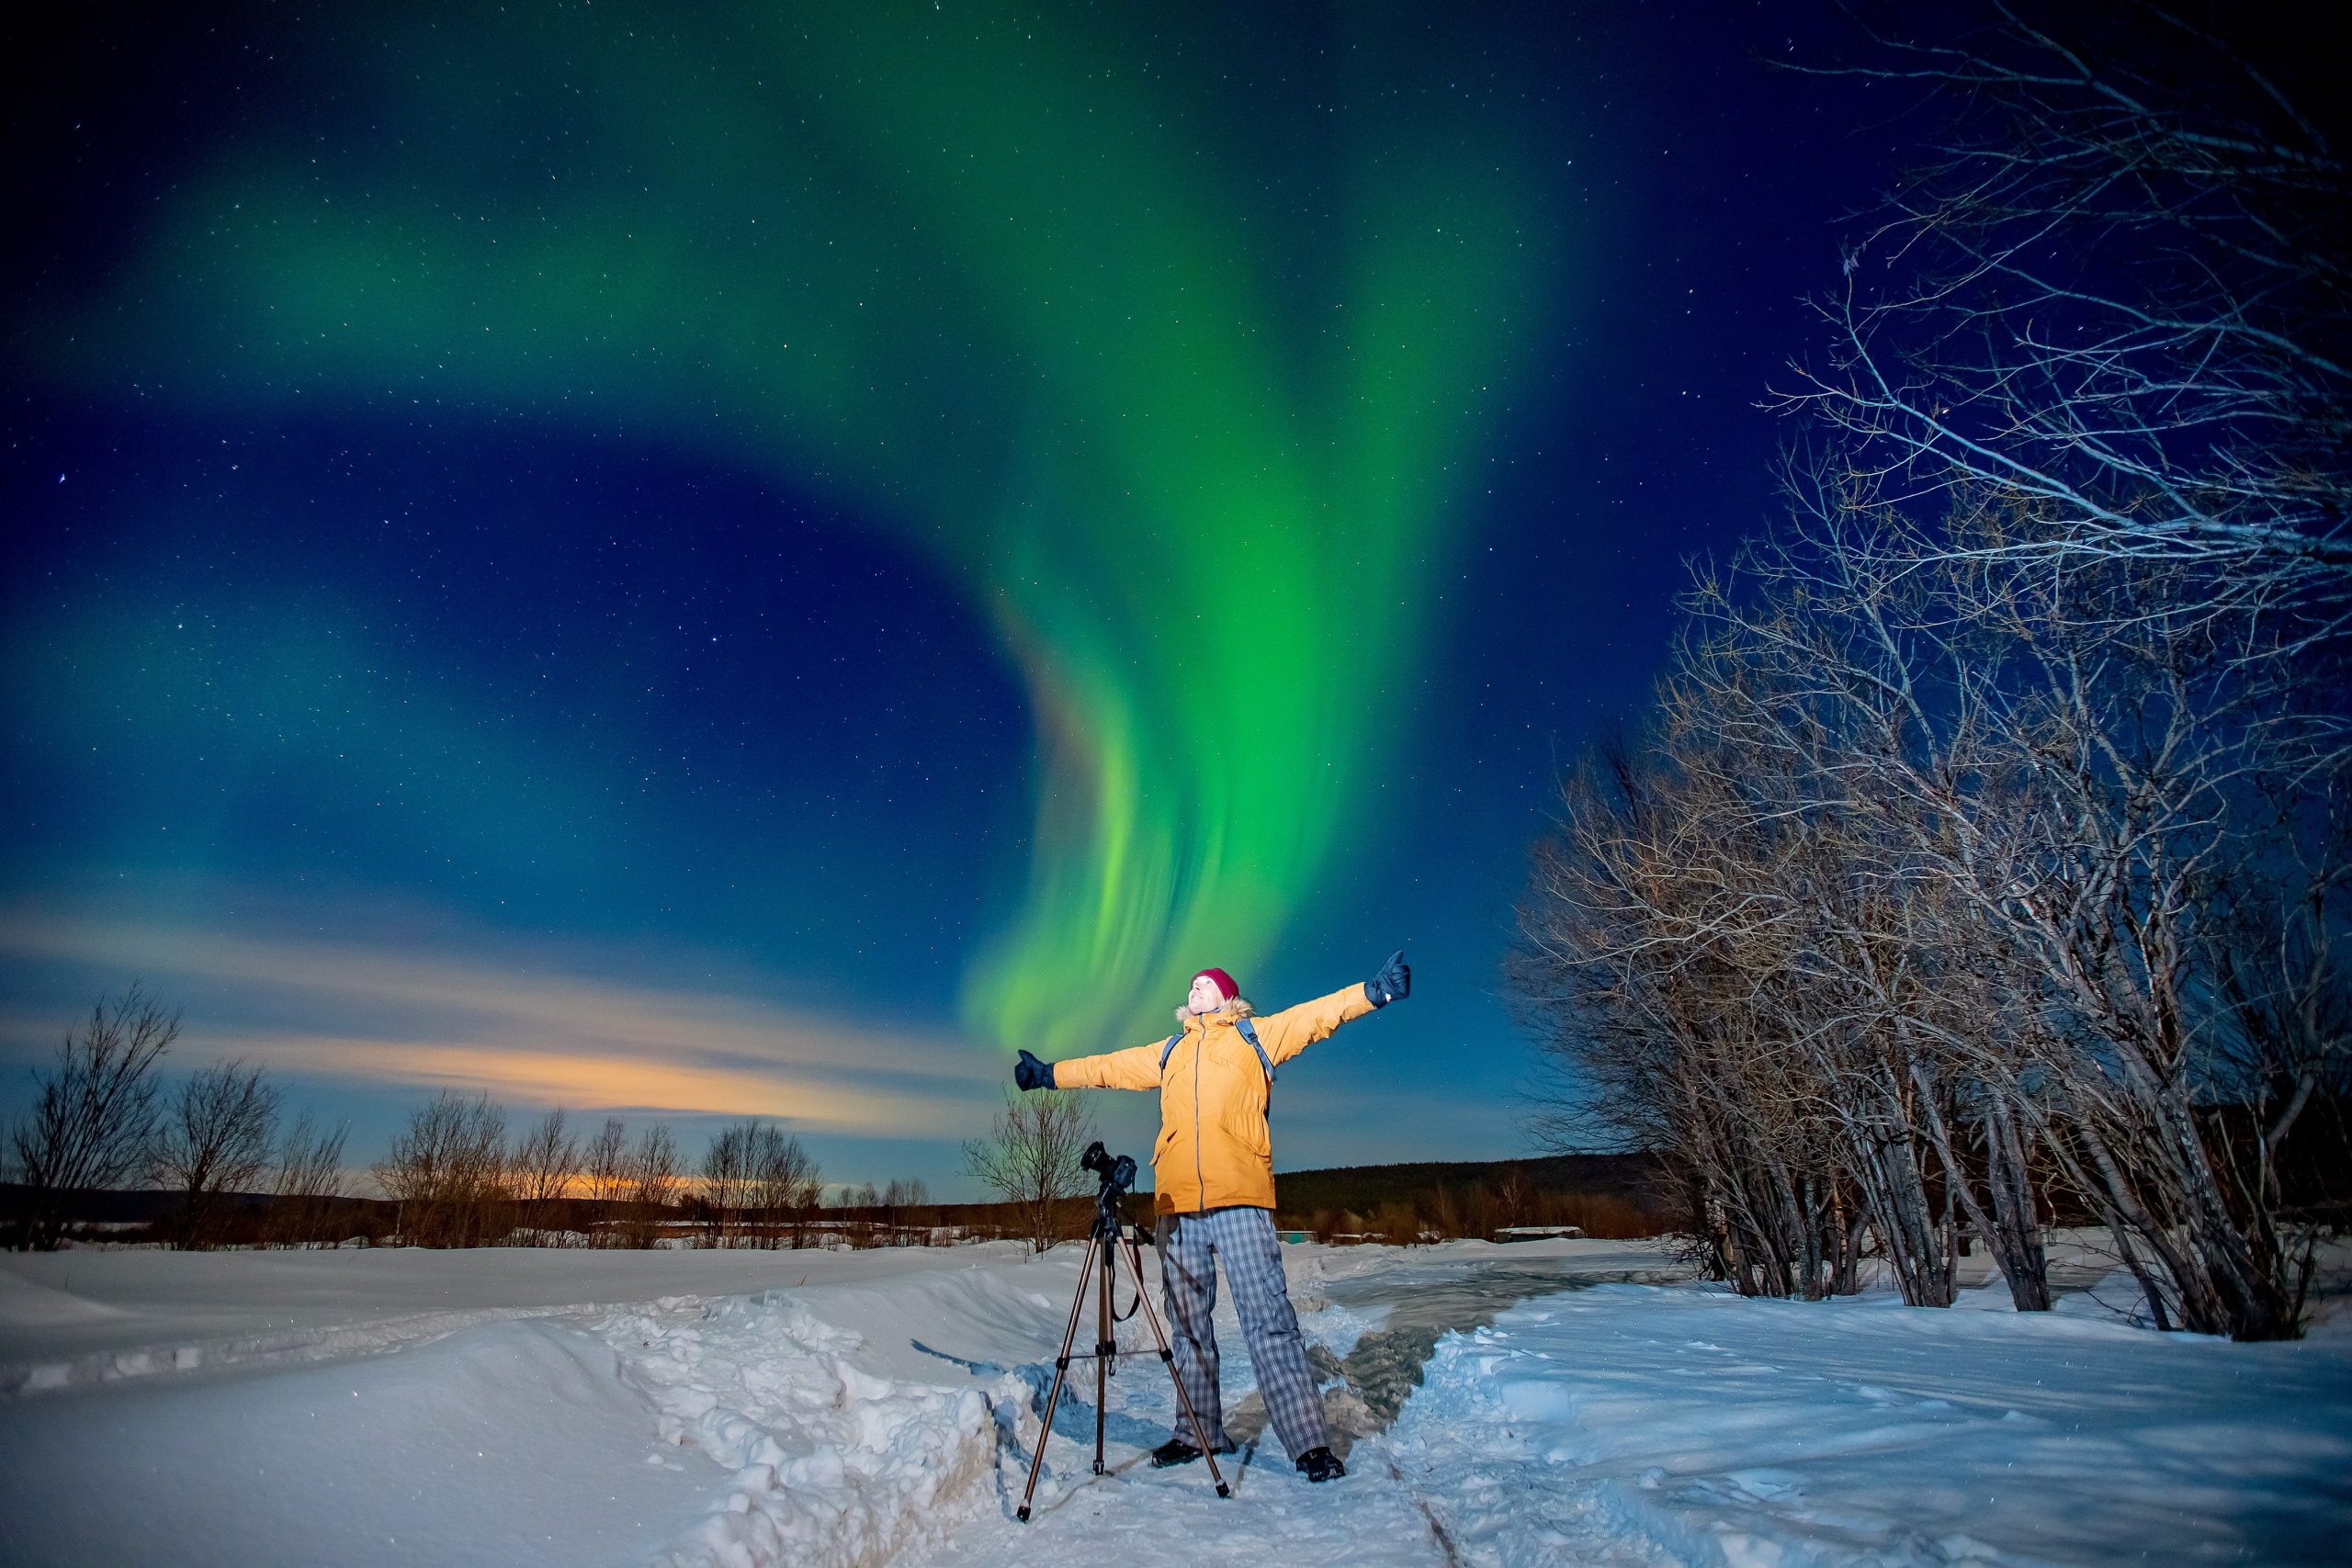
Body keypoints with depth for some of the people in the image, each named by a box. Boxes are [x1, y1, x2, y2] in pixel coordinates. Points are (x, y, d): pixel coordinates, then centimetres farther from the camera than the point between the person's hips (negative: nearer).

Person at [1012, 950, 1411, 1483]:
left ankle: (1309, 1443, -2)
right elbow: (1108, 1067, 29)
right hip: (1177, 1208, 5)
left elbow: (1315, 1015, -1)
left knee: (1269, 1320, -7)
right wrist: (1050, 1073, 32)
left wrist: (1373, 992, -13)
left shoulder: (1254, 1036, 9)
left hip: (1239, 1202, -5)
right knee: (1188, 1325, 12)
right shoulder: (1168, 1052, 21)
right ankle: (1198, 1432, 24)